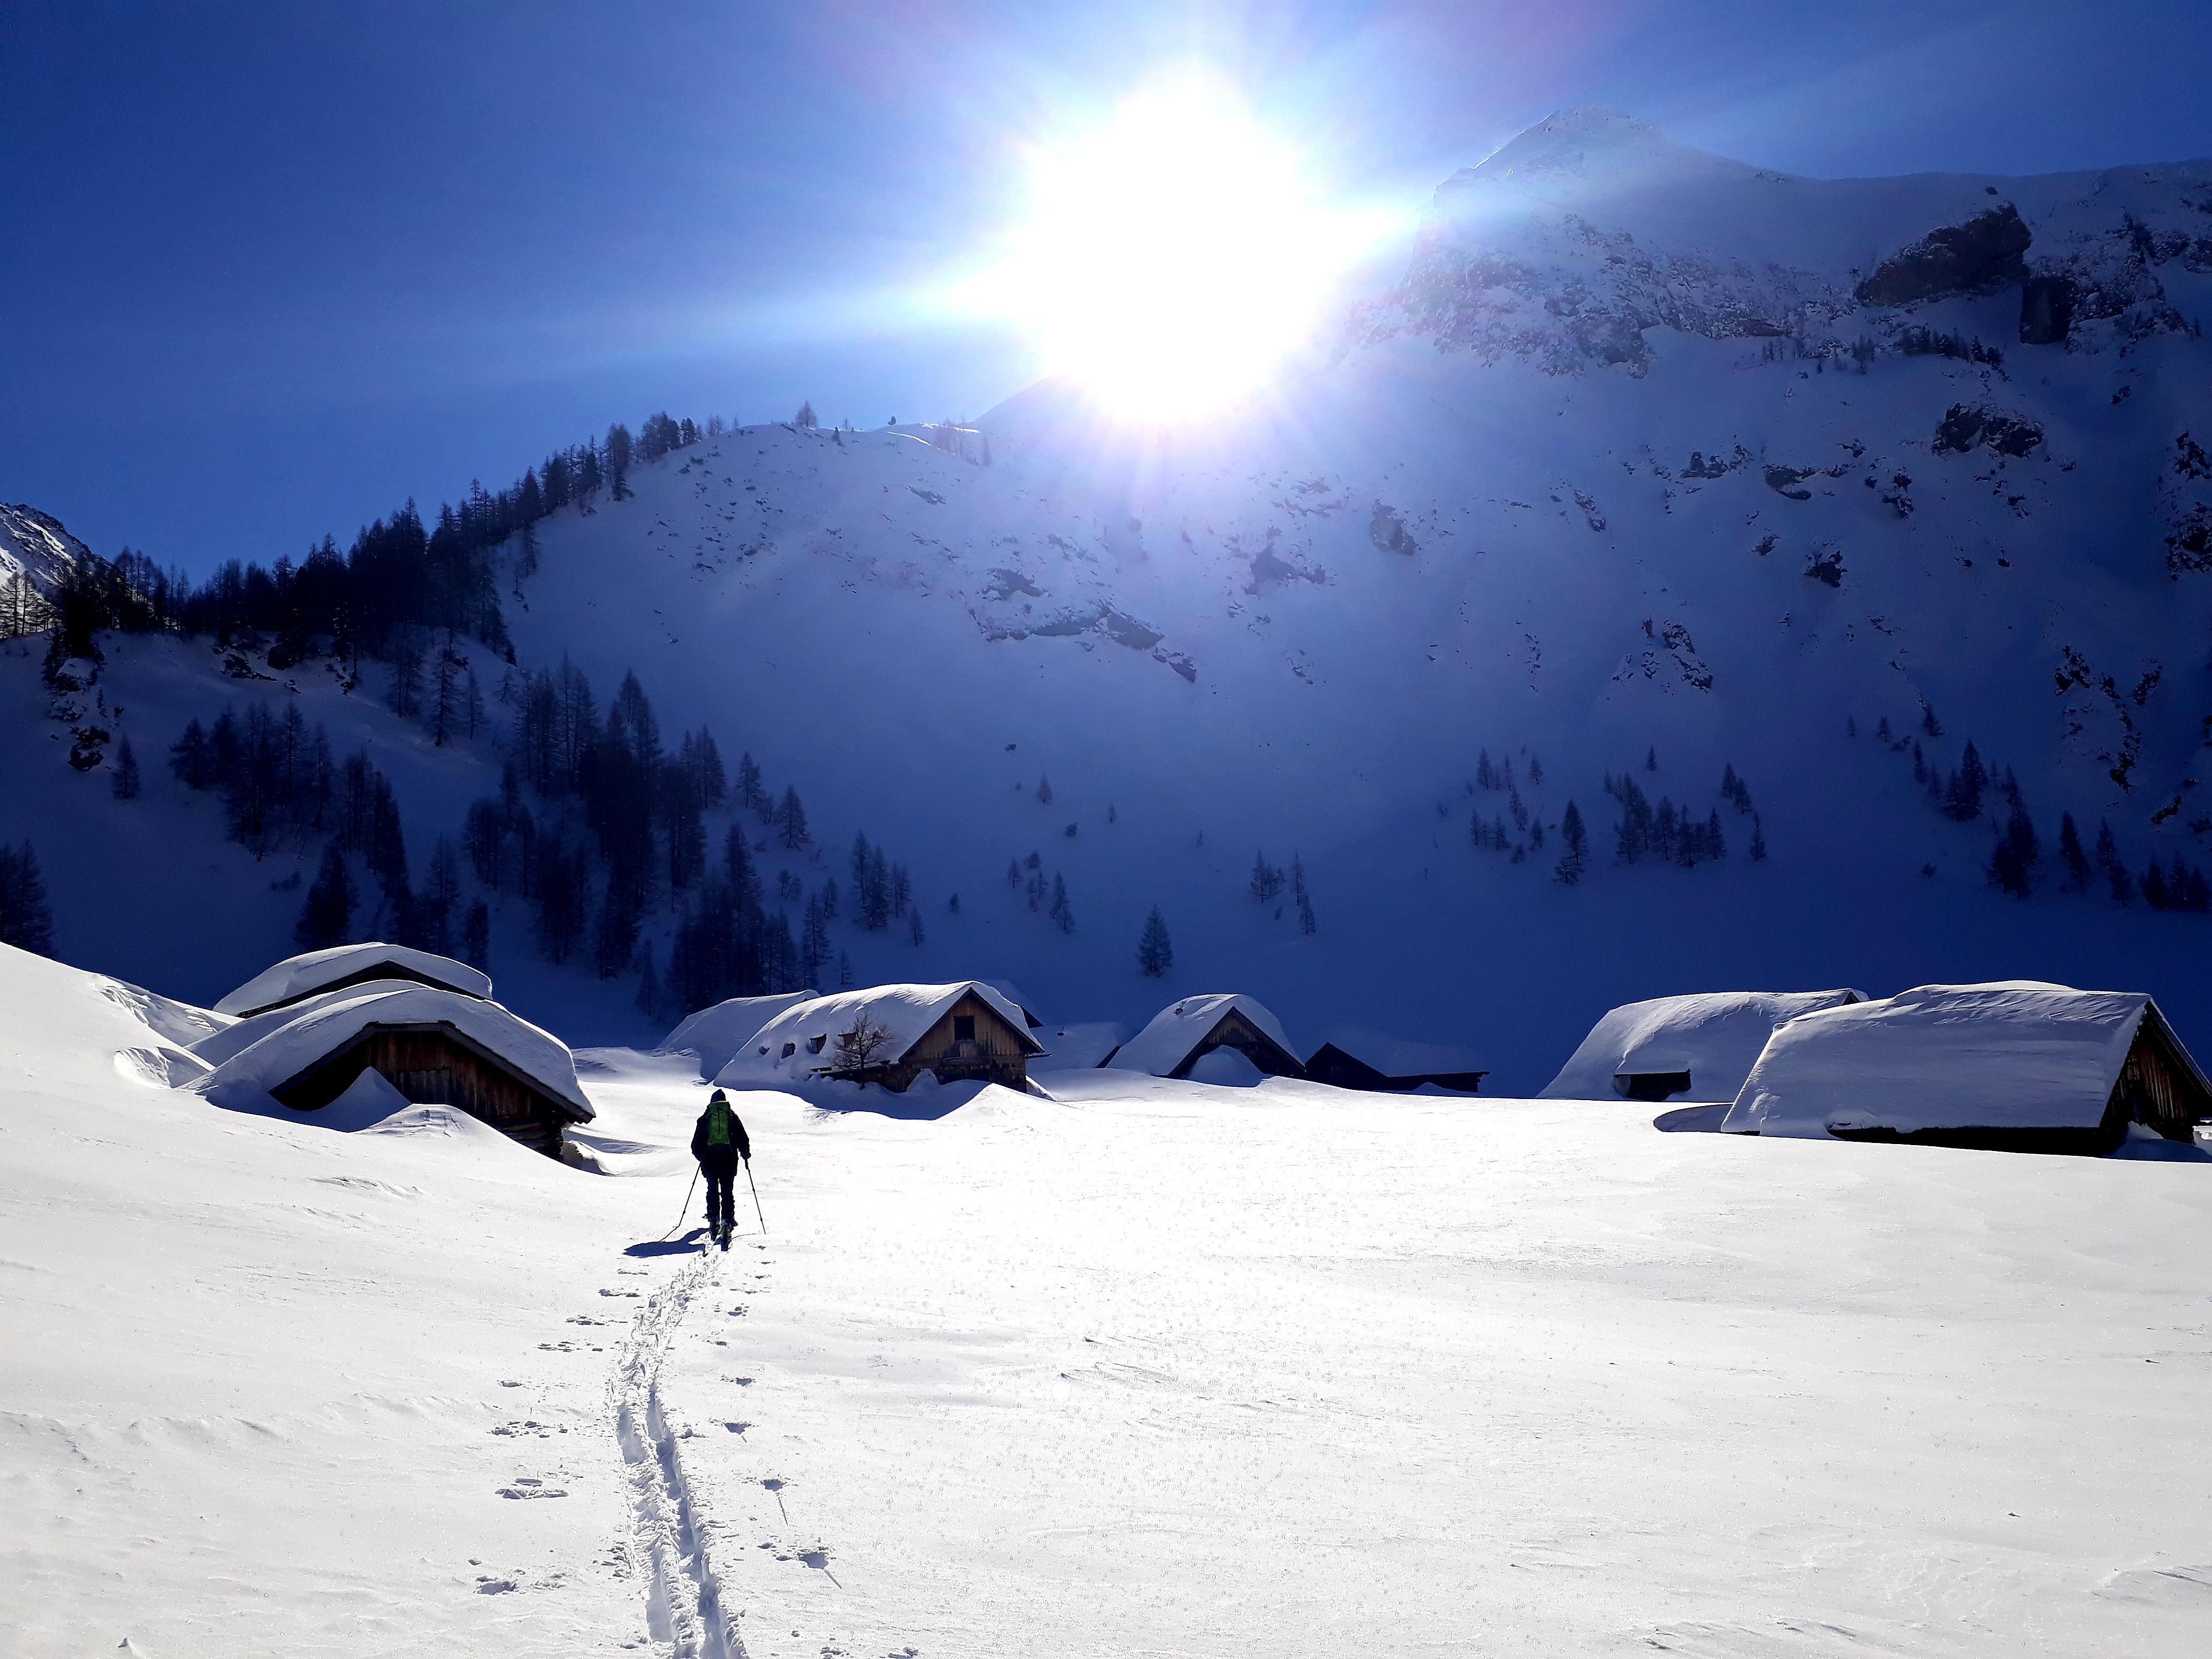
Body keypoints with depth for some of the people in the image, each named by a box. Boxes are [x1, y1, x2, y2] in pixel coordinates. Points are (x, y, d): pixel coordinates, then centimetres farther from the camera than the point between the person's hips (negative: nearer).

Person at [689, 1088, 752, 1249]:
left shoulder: (704, 1118, 8)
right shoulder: (732, 1117, 7)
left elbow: (696, 1145, 8)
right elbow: (743, 1141, 5)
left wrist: (701, 1156, 26)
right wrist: (746, 1154, 21)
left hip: (710, 1160, 1)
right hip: (729, 1160, -1)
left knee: (713, 1191, 14)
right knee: (728, 1192, 1)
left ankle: (713, 1222, 7)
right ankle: (727, 1221, -14)